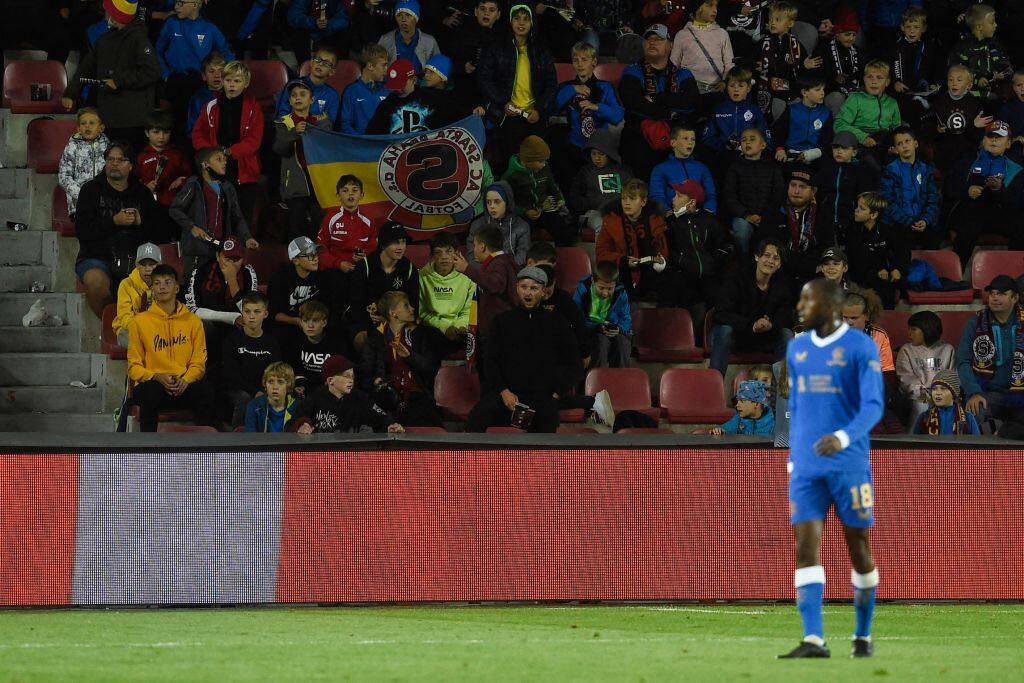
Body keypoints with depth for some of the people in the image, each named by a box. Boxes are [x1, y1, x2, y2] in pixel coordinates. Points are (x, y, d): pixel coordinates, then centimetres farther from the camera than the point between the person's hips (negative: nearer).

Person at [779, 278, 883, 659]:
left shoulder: (860, 348, -6)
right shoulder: (797, 350, 13)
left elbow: (873, 406, -13)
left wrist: (843, 438, -30)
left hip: (850, 466, -4)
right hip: (807, 468, 4)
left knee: (858, 549, 5)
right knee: (806, 547, -10)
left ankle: (863, 637, 20)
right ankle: (813, 640, -17)